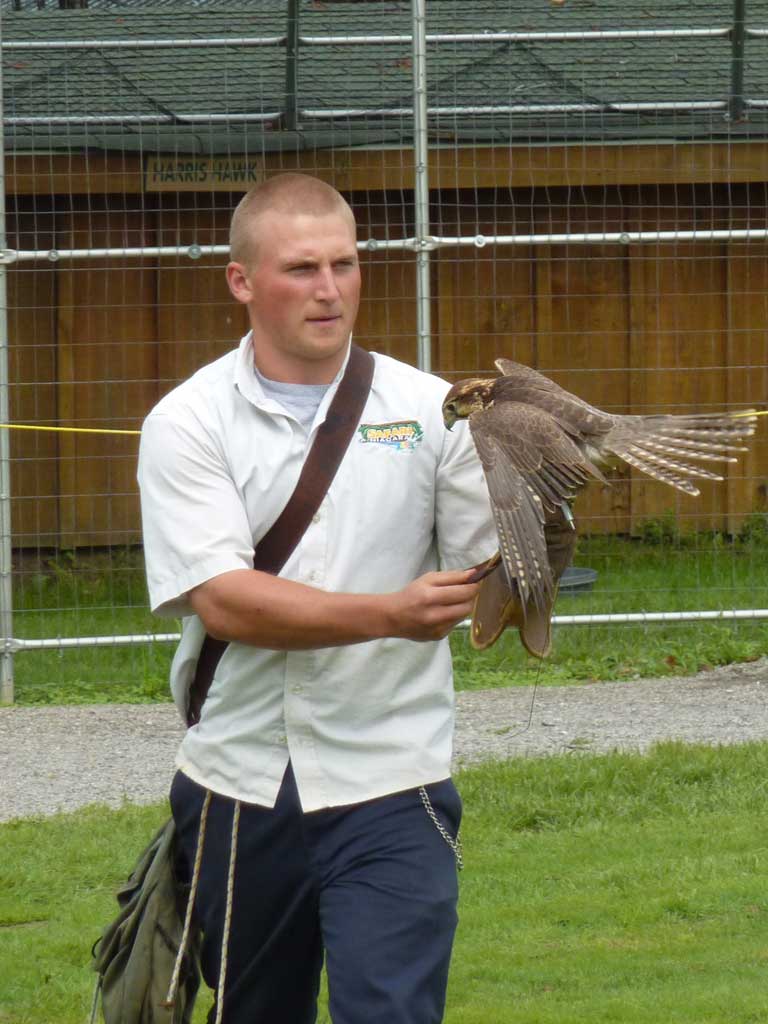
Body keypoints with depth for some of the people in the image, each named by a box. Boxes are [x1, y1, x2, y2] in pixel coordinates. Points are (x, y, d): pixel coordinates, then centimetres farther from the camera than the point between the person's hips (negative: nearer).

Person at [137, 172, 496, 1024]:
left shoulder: (430, 410, 3)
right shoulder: (187, 422, -1)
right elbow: (221, 600, -14)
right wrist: (390, 615, -25)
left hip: (388, 788, -1)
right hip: (237, 786, 1)